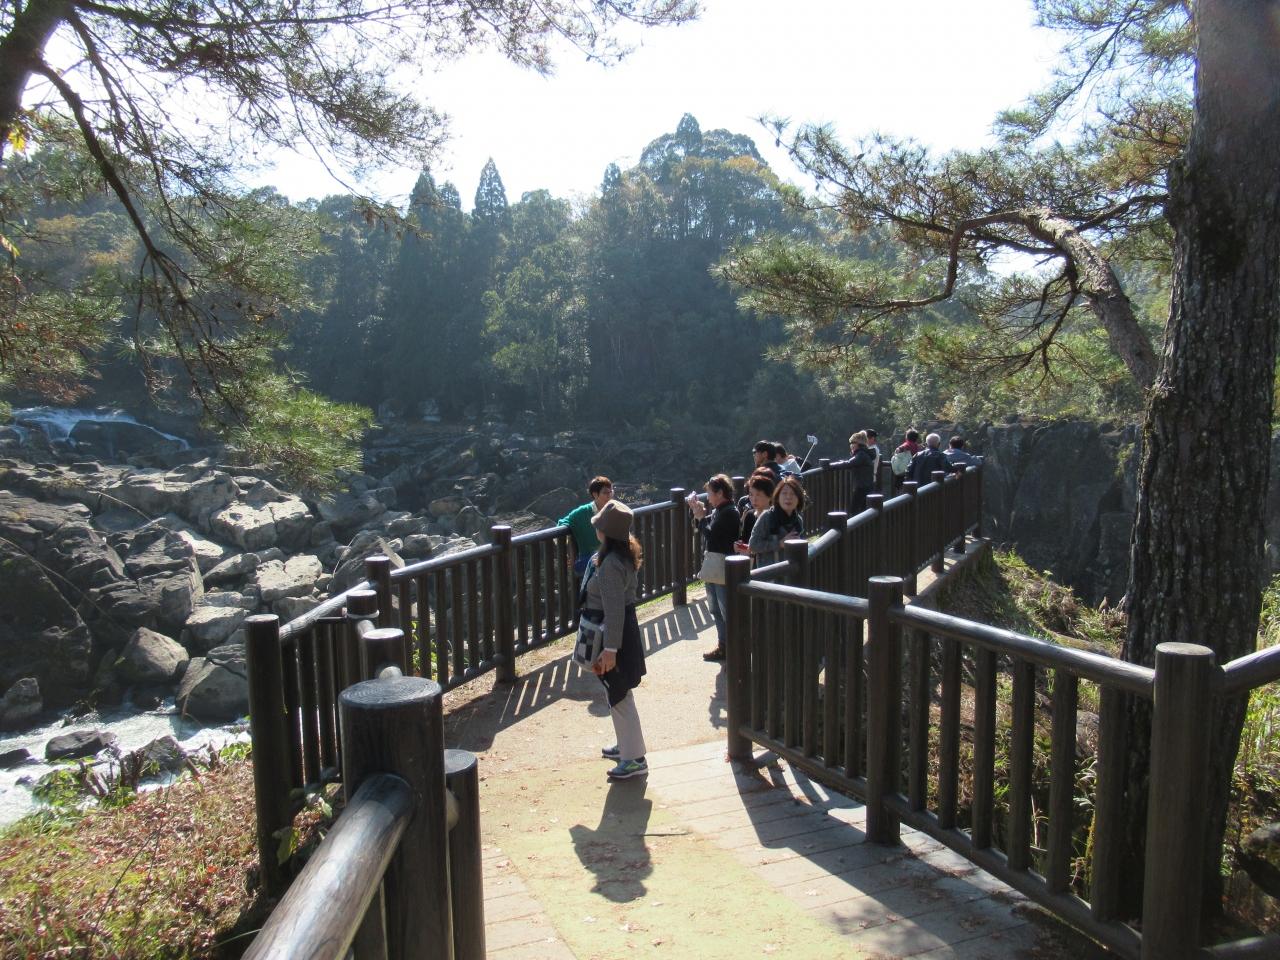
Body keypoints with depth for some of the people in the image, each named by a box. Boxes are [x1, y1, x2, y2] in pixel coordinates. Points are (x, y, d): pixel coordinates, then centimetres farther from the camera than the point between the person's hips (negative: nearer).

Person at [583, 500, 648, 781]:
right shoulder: (626, 552, 4)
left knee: (620, 697, 1)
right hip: (625, 629, 10)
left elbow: (614, 610, -26)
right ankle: (627, 745, 37)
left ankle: (634, 759, 12)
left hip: (615, 632, -10)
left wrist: (610, 649, -22)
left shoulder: (611, 564, -26)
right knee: (619, 694, 22)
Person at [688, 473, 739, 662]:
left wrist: (700, 516, -10)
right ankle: (723, 645, 32)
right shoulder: (717, 510, 10)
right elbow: (705, 530, 13)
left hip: (723, 566, -10)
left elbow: (711, 533, -22)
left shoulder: (730, 512, -17)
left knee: (727, 610, -3)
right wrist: (698, 511, 4)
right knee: (716, 609, 19)